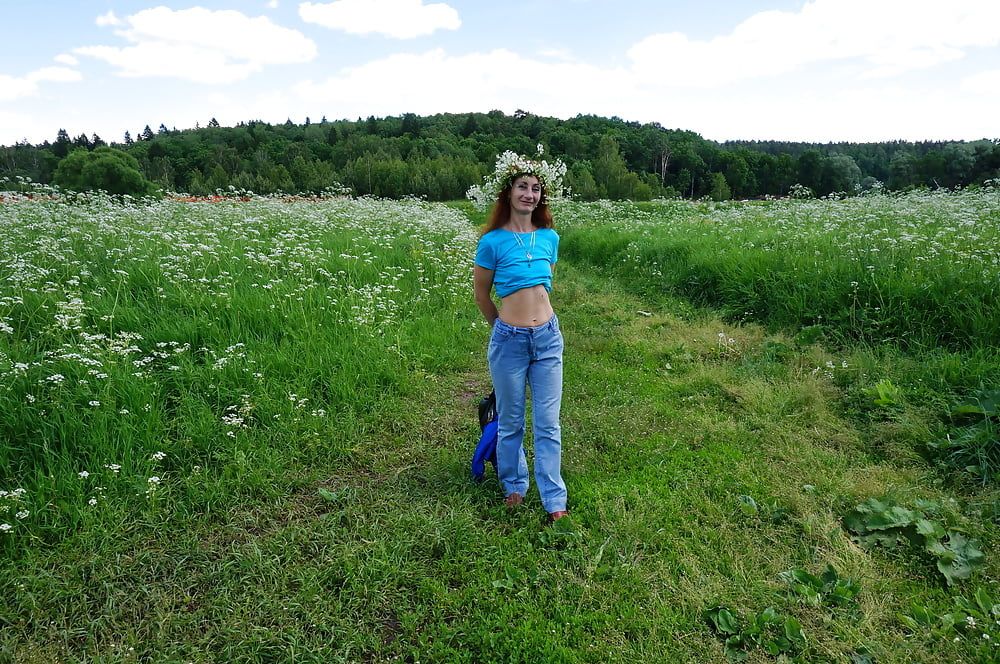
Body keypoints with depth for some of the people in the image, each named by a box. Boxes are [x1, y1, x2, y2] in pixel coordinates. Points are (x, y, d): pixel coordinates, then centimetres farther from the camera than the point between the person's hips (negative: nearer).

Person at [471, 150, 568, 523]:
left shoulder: (549, 238, 4)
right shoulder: (492, 242, -7)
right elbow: (481, 295, 5)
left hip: (548, 337, 3)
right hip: (509, 341, -3)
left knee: (548, 424, 7)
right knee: (511, 423, 13)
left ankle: (555, 501, 17)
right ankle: (514, 487, 34)